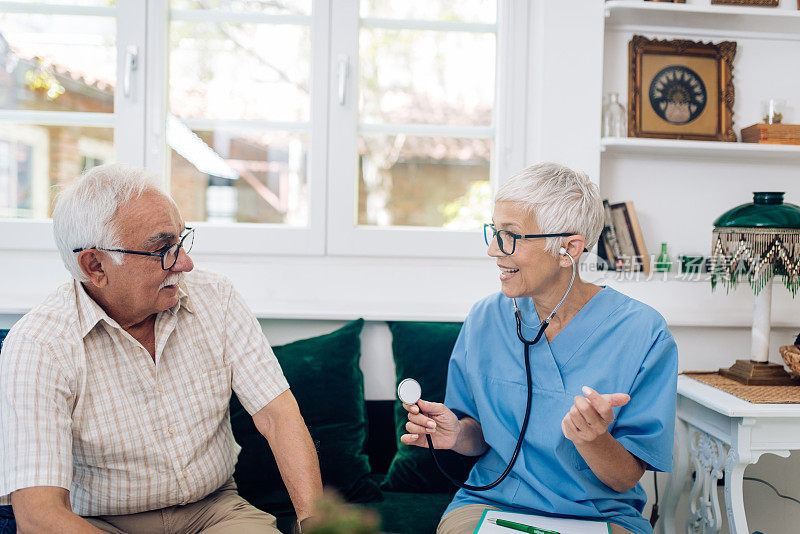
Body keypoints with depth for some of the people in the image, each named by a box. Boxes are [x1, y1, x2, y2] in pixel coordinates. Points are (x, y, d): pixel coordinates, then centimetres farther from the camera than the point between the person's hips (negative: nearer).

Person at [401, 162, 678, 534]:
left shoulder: (643, 334, -10)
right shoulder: (484, 319, 0)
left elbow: (626, 479, -7)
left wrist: (593, 439, -27)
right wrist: (459, 434, -11)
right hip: (490, 503, 1)